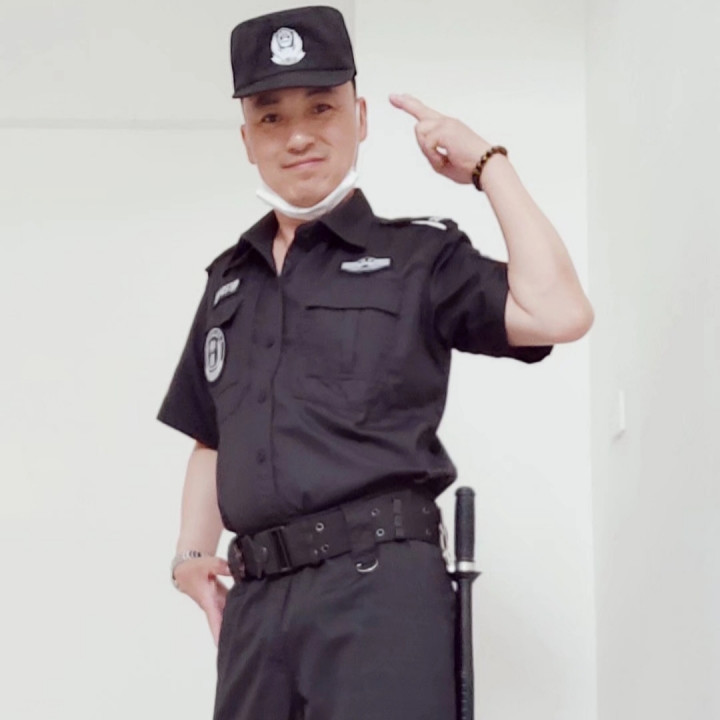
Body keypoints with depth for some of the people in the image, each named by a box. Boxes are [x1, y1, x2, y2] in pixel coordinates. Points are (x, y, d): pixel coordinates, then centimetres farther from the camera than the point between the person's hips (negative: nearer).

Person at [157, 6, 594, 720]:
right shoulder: (230, 279, 19)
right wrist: (192, 551, 9)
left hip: (380, 580, -5)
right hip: (255, 597, 5)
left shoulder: (419, 255, 4)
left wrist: (488, 166, -6)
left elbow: (558, 313, -13)